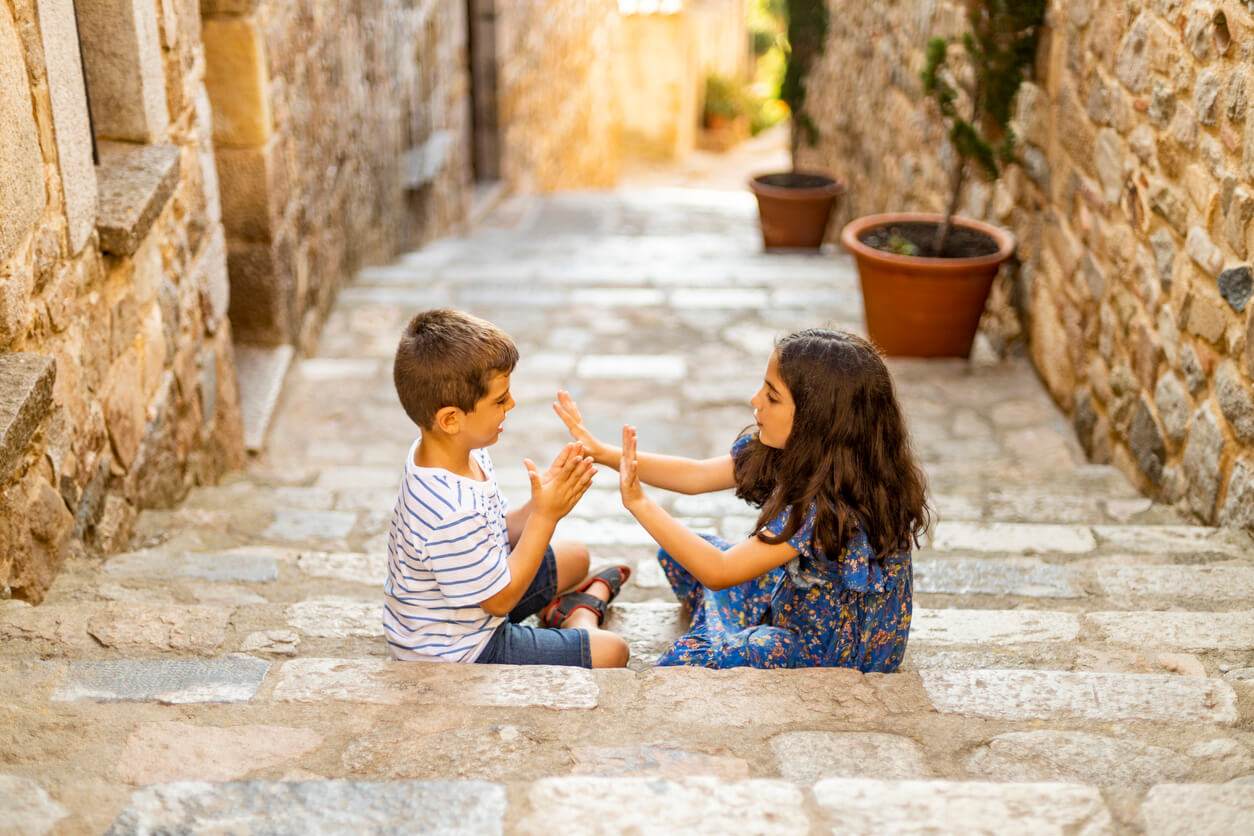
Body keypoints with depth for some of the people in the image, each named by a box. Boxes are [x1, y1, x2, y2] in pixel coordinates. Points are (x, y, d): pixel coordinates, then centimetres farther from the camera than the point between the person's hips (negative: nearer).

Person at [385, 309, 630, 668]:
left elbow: (497, 536, 2)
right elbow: (500, 599, -25)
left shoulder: (464, 451, -10)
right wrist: (546, 514, -24)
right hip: (457, 650, -9)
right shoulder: (452, 512, -39)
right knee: (611, 651, -4)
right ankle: (581, 620, 20)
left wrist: (543, 501, -16)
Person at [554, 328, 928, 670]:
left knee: (691, 657, -24)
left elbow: (719, 573, -32)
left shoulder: (829, 505, -36)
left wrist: (639, 502, -32)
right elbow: (697, 476, 0)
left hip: (847, 652, -9)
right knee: (678, 554, 12)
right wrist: (603, 453, -8)